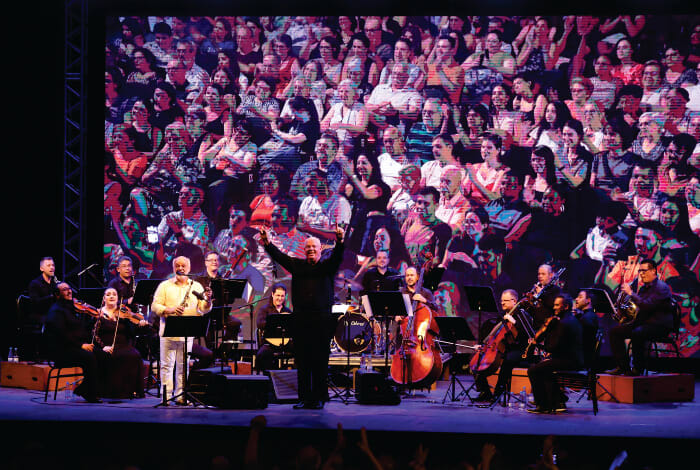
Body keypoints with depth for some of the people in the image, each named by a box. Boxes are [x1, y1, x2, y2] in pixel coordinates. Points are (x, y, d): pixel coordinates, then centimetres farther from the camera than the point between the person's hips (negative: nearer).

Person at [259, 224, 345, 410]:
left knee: (320, 360, -1)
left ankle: (318, 399, 5)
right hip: (300, 318, 2)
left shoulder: (327, 265, 7)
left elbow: (337, 255, -10)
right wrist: (267, 243, -10)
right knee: (302, 361, 3)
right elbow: (279, 256, 5)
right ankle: (304, 398, 7)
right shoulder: (297, 265, 14)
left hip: (322, 319, -2)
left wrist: (340, 241, -30)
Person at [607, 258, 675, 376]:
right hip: (643, 322, 9)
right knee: (615, 331, -4)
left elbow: (647, 306, -25)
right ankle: (623, 367, -5)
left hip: (660, 325, -9)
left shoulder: (661, 287, -12)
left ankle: (638, 369, -24)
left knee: (637, 333, -37)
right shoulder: (643, 287, 16)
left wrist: (631, 293, -21)